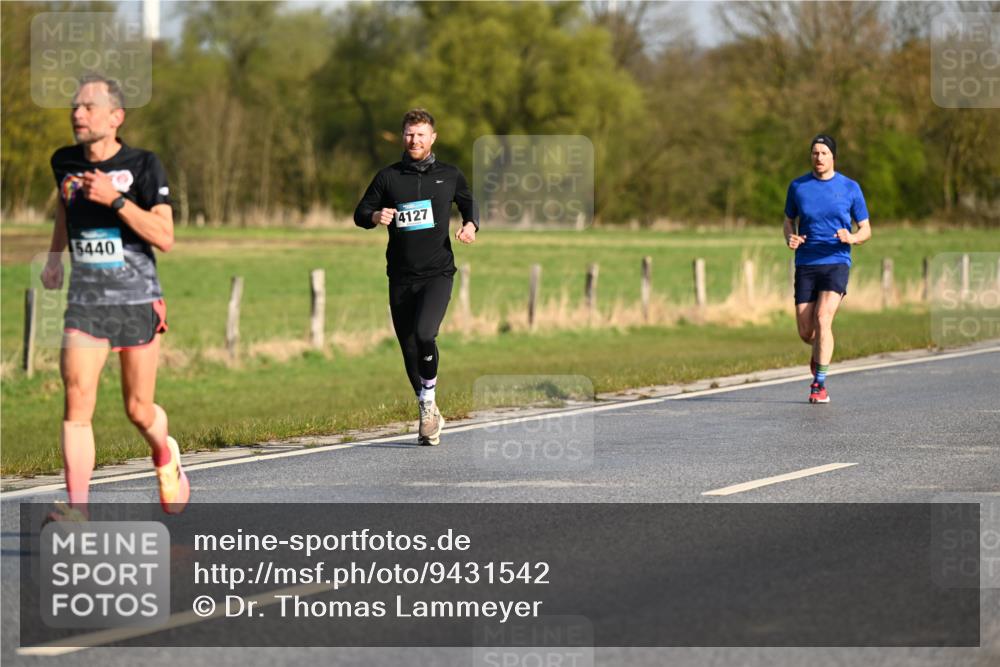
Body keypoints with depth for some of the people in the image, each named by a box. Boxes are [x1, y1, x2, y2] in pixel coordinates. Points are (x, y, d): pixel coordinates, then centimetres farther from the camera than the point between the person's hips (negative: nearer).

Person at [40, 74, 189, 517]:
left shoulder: (142, 165, -9)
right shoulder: (64, 162, 4)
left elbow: (165, 238, -16)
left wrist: (115, 199, -23)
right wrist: (54, 256, 28)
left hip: (137, 301, -2)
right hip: (85, 301, 2)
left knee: (138, 410, 7)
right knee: (77, 400, -16)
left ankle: (165, 455, 42)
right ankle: (77, 509, -19)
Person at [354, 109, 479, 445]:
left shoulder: (449, 175, 7)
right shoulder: (388, 177, 6)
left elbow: (469, 203, 23)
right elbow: (360, 213, 9)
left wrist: (471, 225, 2)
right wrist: (376, 216, -14)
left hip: (438, 273, -2)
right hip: (401, 277, 2)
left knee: (424, 334, -25)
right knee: (409, 349, 6)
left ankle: (429, 401, -5)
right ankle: (429, 416, 24)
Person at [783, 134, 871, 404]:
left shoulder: (849, 188, 2)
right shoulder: (798, 186, 6)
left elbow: (866, 230, 8)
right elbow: (789, 220, 19)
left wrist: (852, 238, -15)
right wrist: (790, 238, -5)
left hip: (836, 263, -2)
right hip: (806, 264, 2)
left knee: (823, 319, -22)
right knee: (805, 332, 1)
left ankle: (819, 384, -16)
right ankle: (821, 350, 39)